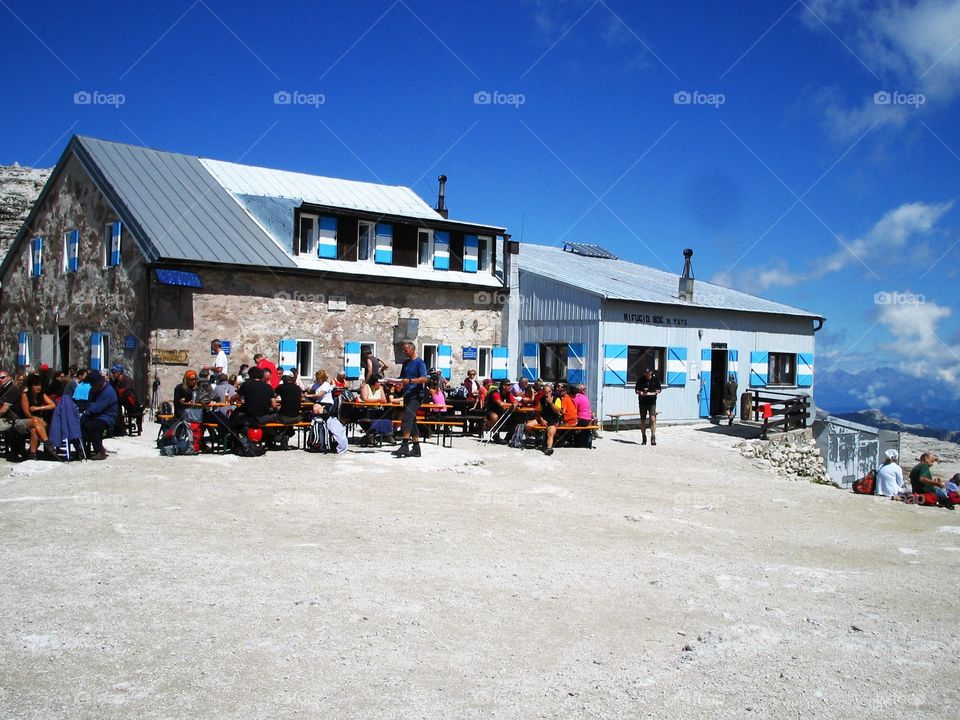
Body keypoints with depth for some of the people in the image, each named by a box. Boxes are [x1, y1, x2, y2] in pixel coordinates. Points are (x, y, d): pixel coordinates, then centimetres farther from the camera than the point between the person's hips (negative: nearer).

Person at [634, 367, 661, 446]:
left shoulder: (655, 378, -1)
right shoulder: (640, 379, -3)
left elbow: (659, 389, 9)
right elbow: (636, 390, 4)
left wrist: (656, 392, -12)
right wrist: (640, 393, -17)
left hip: (652, 402, -1)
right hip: (642, 402, 1)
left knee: (652, 419, -14)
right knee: (643, 420, 7)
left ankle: (653, 438, -13)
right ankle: (643, 438, 19)